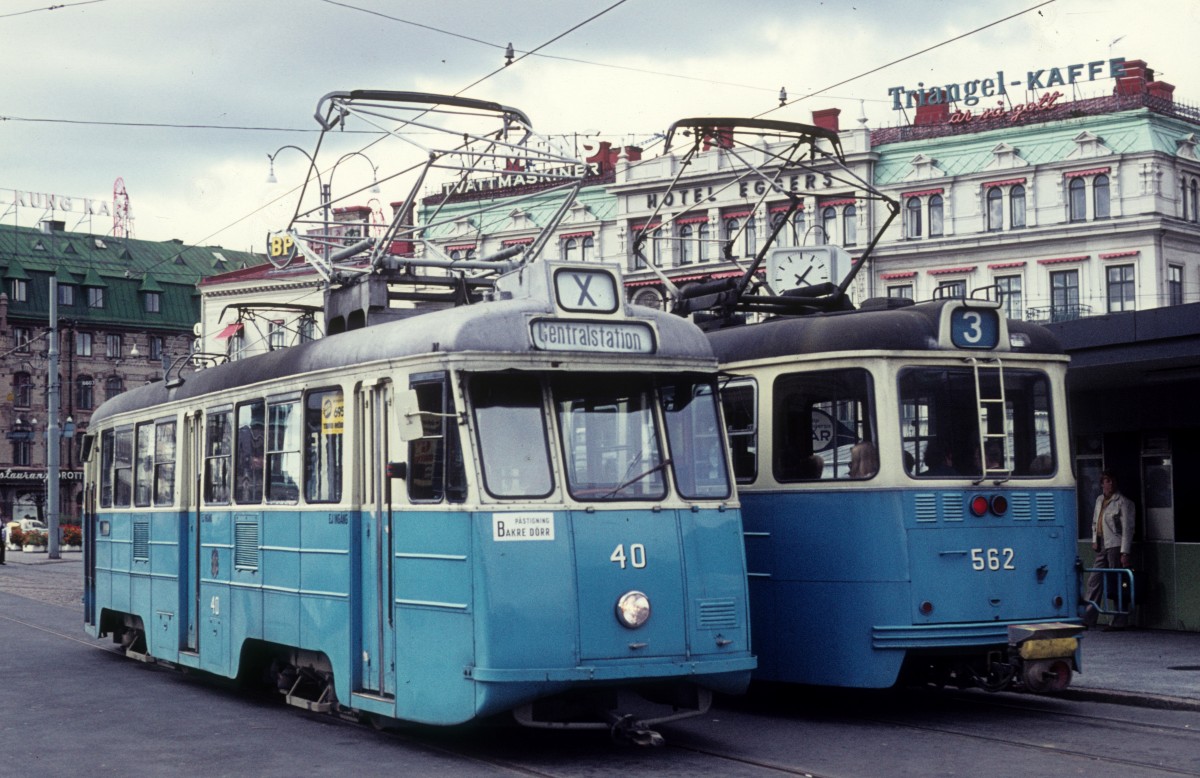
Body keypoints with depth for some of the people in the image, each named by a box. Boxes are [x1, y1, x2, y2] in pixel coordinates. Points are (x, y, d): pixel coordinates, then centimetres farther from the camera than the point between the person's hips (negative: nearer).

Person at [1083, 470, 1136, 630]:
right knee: (1094, 581, 5)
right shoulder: (1100, 500, 15)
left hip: (1116, 546, -7)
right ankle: (1088, 619, 9)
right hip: (1102, 546, 7)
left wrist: (1125, 552, -16)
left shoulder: (1123, 502, -8)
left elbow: (1127, 528, -11)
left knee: (1118, 585, -3)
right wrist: (1094, 540, 11)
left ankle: (1120, 622, 3)